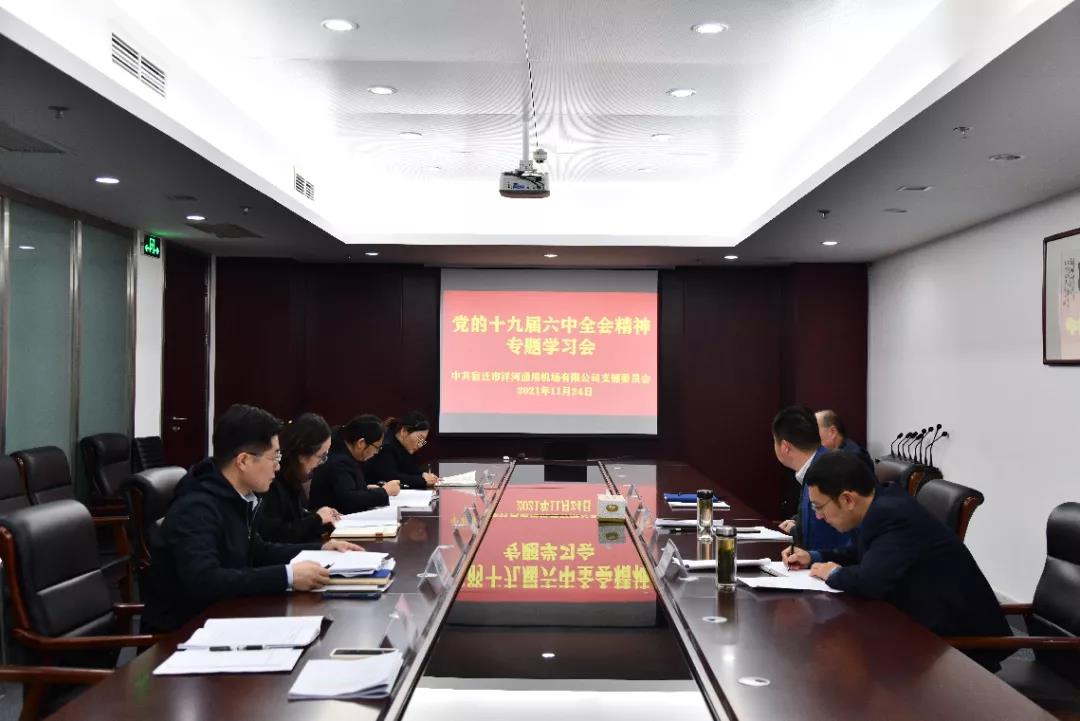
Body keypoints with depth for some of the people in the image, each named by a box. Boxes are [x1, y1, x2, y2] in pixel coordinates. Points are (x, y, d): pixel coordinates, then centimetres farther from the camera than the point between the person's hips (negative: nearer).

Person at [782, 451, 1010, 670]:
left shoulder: (893, 516, -27)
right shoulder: (884, 502, 1)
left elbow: (871, 581, -37)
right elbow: (862, 554, 18)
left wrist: (833, 575, -16)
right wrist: (813, 557, 5)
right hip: (933, 625, 9)